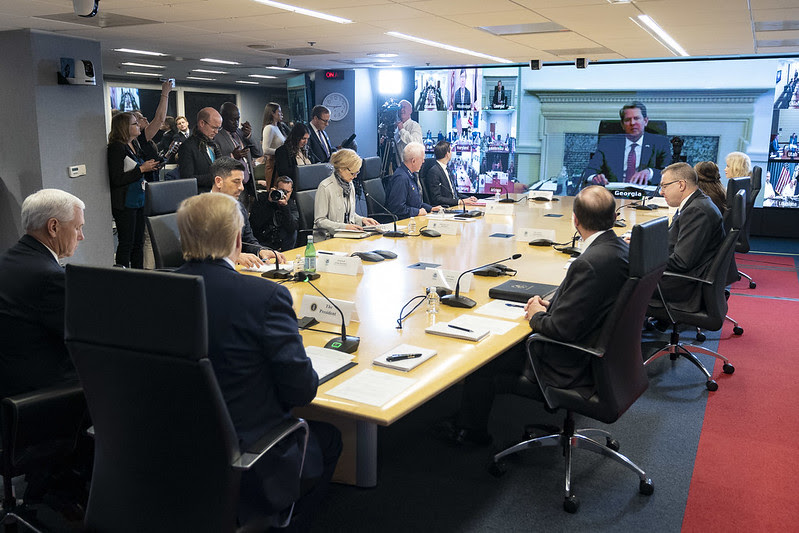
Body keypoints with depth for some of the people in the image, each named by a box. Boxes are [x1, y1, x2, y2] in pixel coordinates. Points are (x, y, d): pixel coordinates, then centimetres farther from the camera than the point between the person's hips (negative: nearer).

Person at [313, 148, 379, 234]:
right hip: (329, 235, -7)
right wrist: (344, 226, -22)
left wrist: (362, 219, 3)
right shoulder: (325, 187, -12)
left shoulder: (350, 185, 12)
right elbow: (320, 221, -14)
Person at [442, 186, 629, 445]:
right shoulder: (620, 248, -1)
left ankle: (469, 429, 34)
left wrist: (537, 316, -8)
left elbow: (564, 329, -28)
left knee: (482, 362, 7)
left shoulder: (589, 263, -31)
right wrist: (551, 306, 3)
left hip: (570, 368, -9)